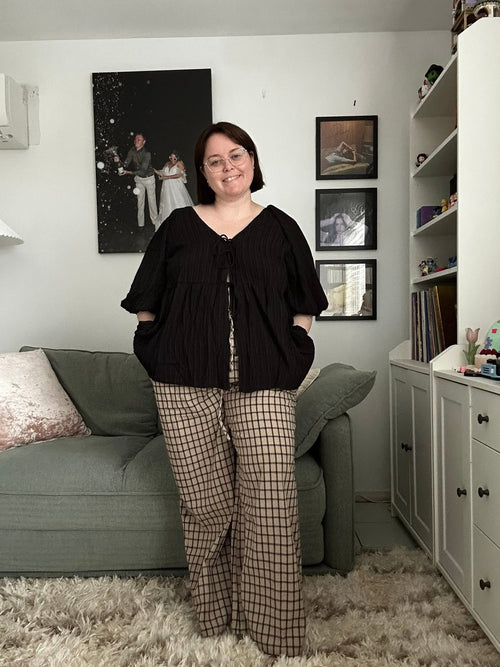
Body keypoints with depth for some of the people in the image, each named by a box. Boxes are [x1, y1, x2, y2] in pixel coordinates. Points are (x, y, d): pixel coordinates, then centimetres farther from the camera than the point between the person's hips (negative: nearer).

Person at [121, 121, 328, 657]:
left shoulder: (280, 228, 12)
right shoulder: (179, 226, 12)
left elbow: (304, 308, 15)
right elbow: (146, 306, 15)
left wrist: (286, 354, 5)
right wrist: (164, 354, 6)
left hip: (262, 386, 0)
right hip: (186, 387, 1)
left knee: (270, 506, -2)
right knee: (205, 504, 7)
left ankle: (273, 626, 18)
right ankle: (215, 613, 29)